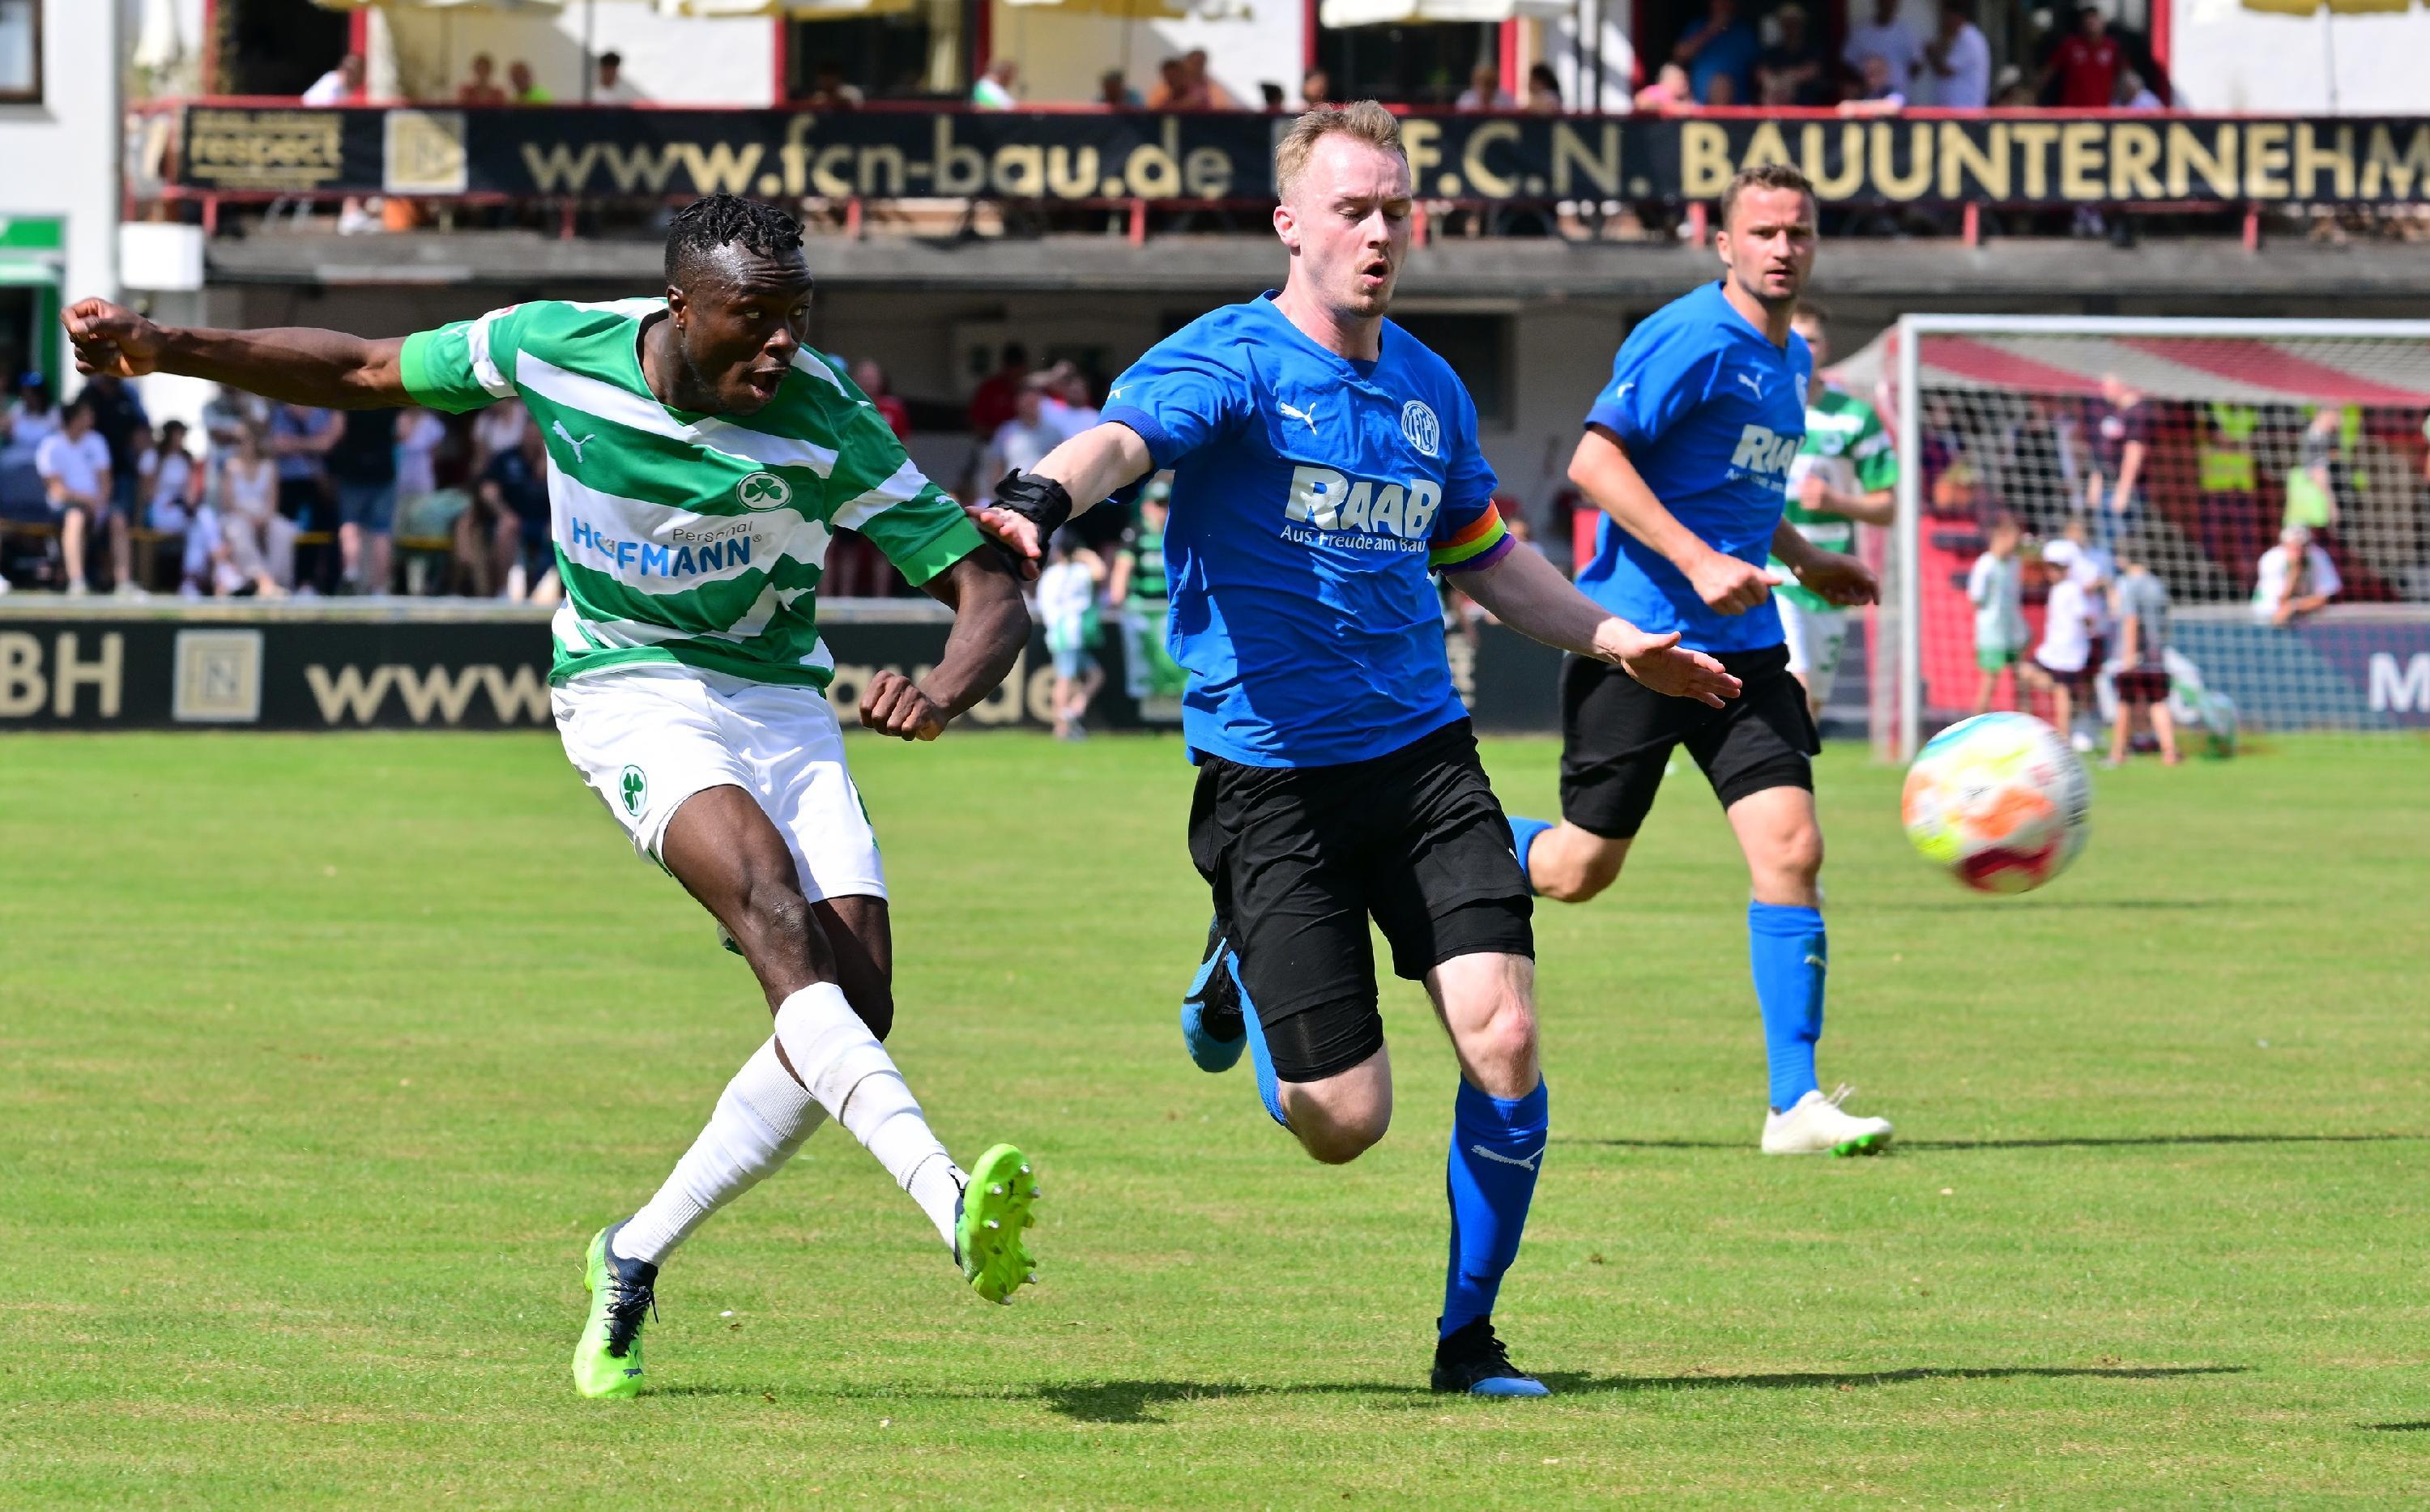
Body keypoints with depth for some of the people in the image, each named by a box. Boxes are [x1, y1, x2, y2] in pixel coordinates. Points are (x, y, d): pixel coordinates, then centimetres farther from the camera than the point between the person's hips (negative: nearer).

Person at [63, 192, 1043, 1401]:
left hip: (783, 701, 2)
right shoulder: (553, 348, -13)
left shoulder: (825, 423, -16)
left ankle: (636, 1258, 5)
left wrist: (944, 693, -37)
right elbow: (363, 372, 5)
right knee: (772, 901, -31)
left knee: (855, 1003, -14)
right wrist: (164, 349, -3)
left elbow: (989, 593, -15)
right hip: (629, 692, -2)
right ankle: (951, 1203, -47)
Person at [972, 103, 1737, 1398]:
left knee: (1503, 1038, -13)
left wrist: (1620, 642, 24)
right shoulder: (1232, 361, -8)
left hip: (1422, 755, 5)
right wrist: (1044, 496, -51)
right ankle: (1240, 968, 31)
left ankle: (1469, 1334, 7)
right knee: (1344, 1122, -4)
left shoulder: (1430, 390, 12)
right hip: (1267, 776, -5)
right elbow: (1122, 438, -29)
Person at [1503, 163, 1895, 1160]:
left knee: (1790, 846, -9)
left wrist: (1803, 562, 23)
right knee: (1580, 870, 2)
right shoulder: (1692, 339, -12)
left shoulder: (1792, 361, 15)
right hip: (1634, 636, -7)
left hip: (1740, 646, 7)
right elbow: (1594, 460, -19)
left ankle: (1795, 1104, -9)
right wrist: (1700, 564, -25)